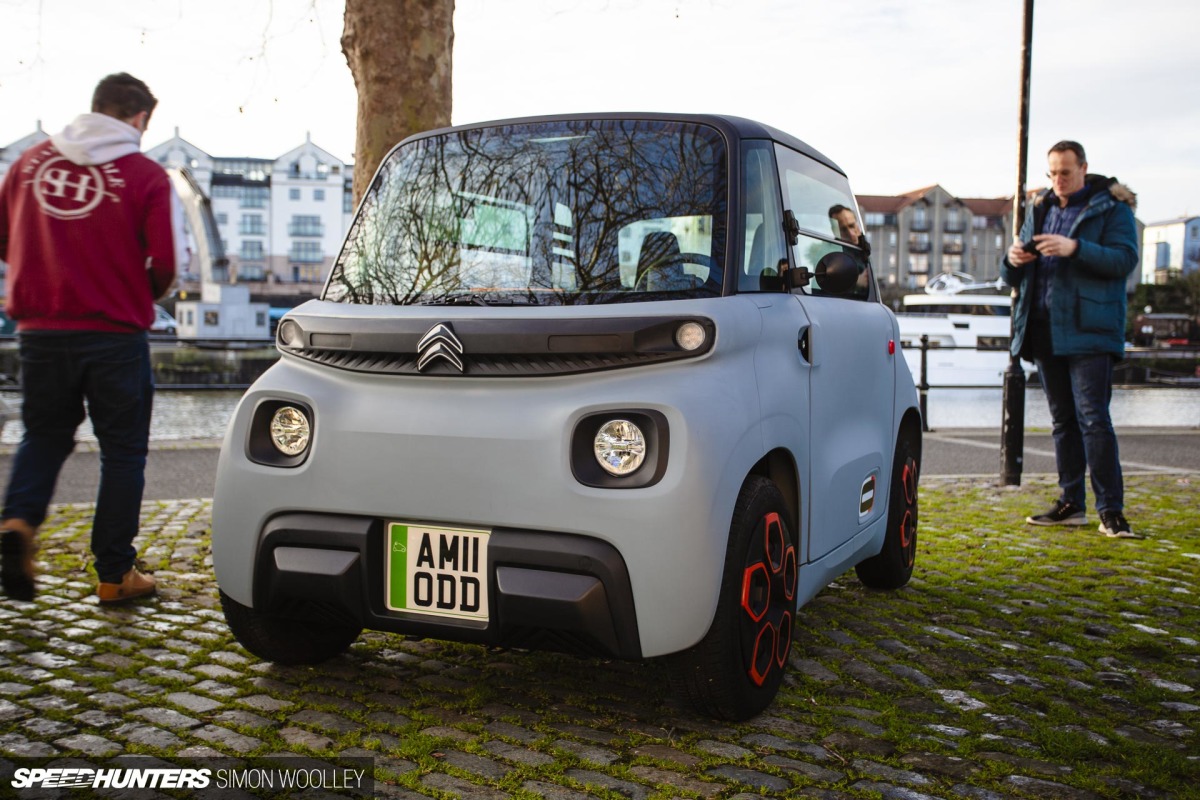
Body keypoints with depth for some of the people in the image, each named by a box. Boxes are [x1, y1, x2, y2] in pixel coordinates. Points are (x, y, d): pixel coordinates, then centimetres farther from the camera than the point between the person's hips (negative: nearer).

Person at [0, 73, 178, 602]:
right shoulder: (147, 176, -6)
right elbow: (164, 266, -11)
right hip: (115, 334, -3)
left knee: (43, 435, 21)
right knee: (122, 450, 8)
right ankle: (114, 573, 13)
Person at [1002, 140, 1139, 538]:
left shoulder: (1111, 207, 2)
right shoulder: (1039, 209, 17)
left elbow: (1125, 259, -13)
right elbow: (1013, 278, 16)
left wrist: (1075, 248, -25)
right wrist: (1013, 260, -7)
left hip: (1088, 330, -6)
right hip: (1045, 331, 6)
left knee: (1093, 419, -11)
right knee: (1063, 420, 10)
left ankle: (1111, 510, -6)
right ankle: (1071, 504, 16)